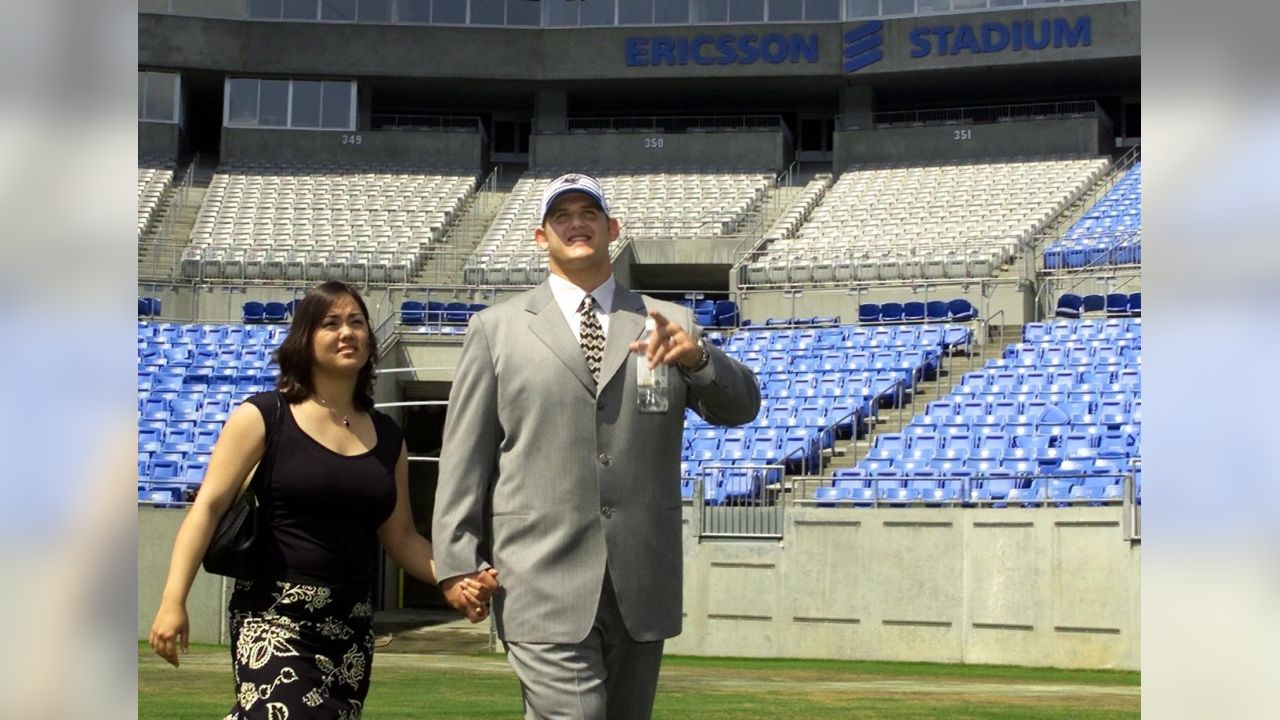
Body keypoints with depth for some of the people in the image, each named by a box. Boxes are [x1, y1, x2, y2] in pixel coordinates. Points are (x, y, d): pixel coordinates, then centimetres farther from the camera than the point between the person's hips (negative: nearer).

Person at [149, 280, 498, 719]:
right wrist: (173, 601, -14)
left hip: (351, 627, 5)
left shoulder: (387, 437, 12)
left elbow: (401, 537, 15)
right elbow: (208, 507, -5)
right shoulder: (264, 417, -1)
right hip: (274, 616, -5)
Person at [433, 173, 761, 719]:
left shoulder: (670, 325, 13)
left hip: (641, 586, 3)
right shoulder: (496, 328, 7)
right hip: (545, 586, -3)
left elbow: (740, 407, 4)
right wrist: (458, 562, -4)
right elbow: (464, 457, 4)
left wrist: (697, 357, -17)